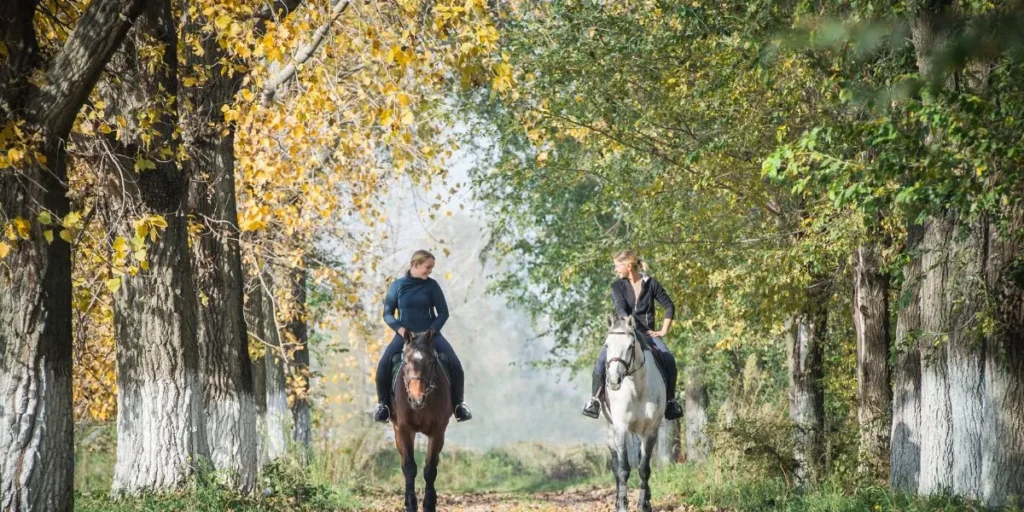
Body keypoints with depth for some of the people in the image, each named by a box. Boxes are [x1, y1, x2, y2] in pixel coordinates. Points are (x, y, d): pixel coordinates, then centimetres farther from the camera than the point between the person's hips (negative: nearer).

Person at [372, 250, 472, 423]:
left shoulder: (432, 285, 2)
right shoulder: (397, 286, 1)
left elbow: (443, 312, 3)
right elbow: (388, 313, 4)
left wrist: (431, 331, -12)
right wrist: (400, 329, -13)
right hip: (404, 335, -1)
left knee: (455, 365, -19)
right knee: (383, 365, -25)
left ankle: (458, 403, 2)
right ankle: (382, 403, -5)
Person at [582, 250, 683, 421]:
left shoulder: (651, 284, 4)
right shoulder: (618, 285, 4)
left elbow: (669, 306, 8)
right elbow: (619, 307, -12)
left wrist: (663, 330, 0)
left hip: (647, 333, 0)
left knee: (669, 360, -22)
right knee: (603, 357, -26)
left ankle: (670, 401, -7)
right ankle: (595, 399, -19)